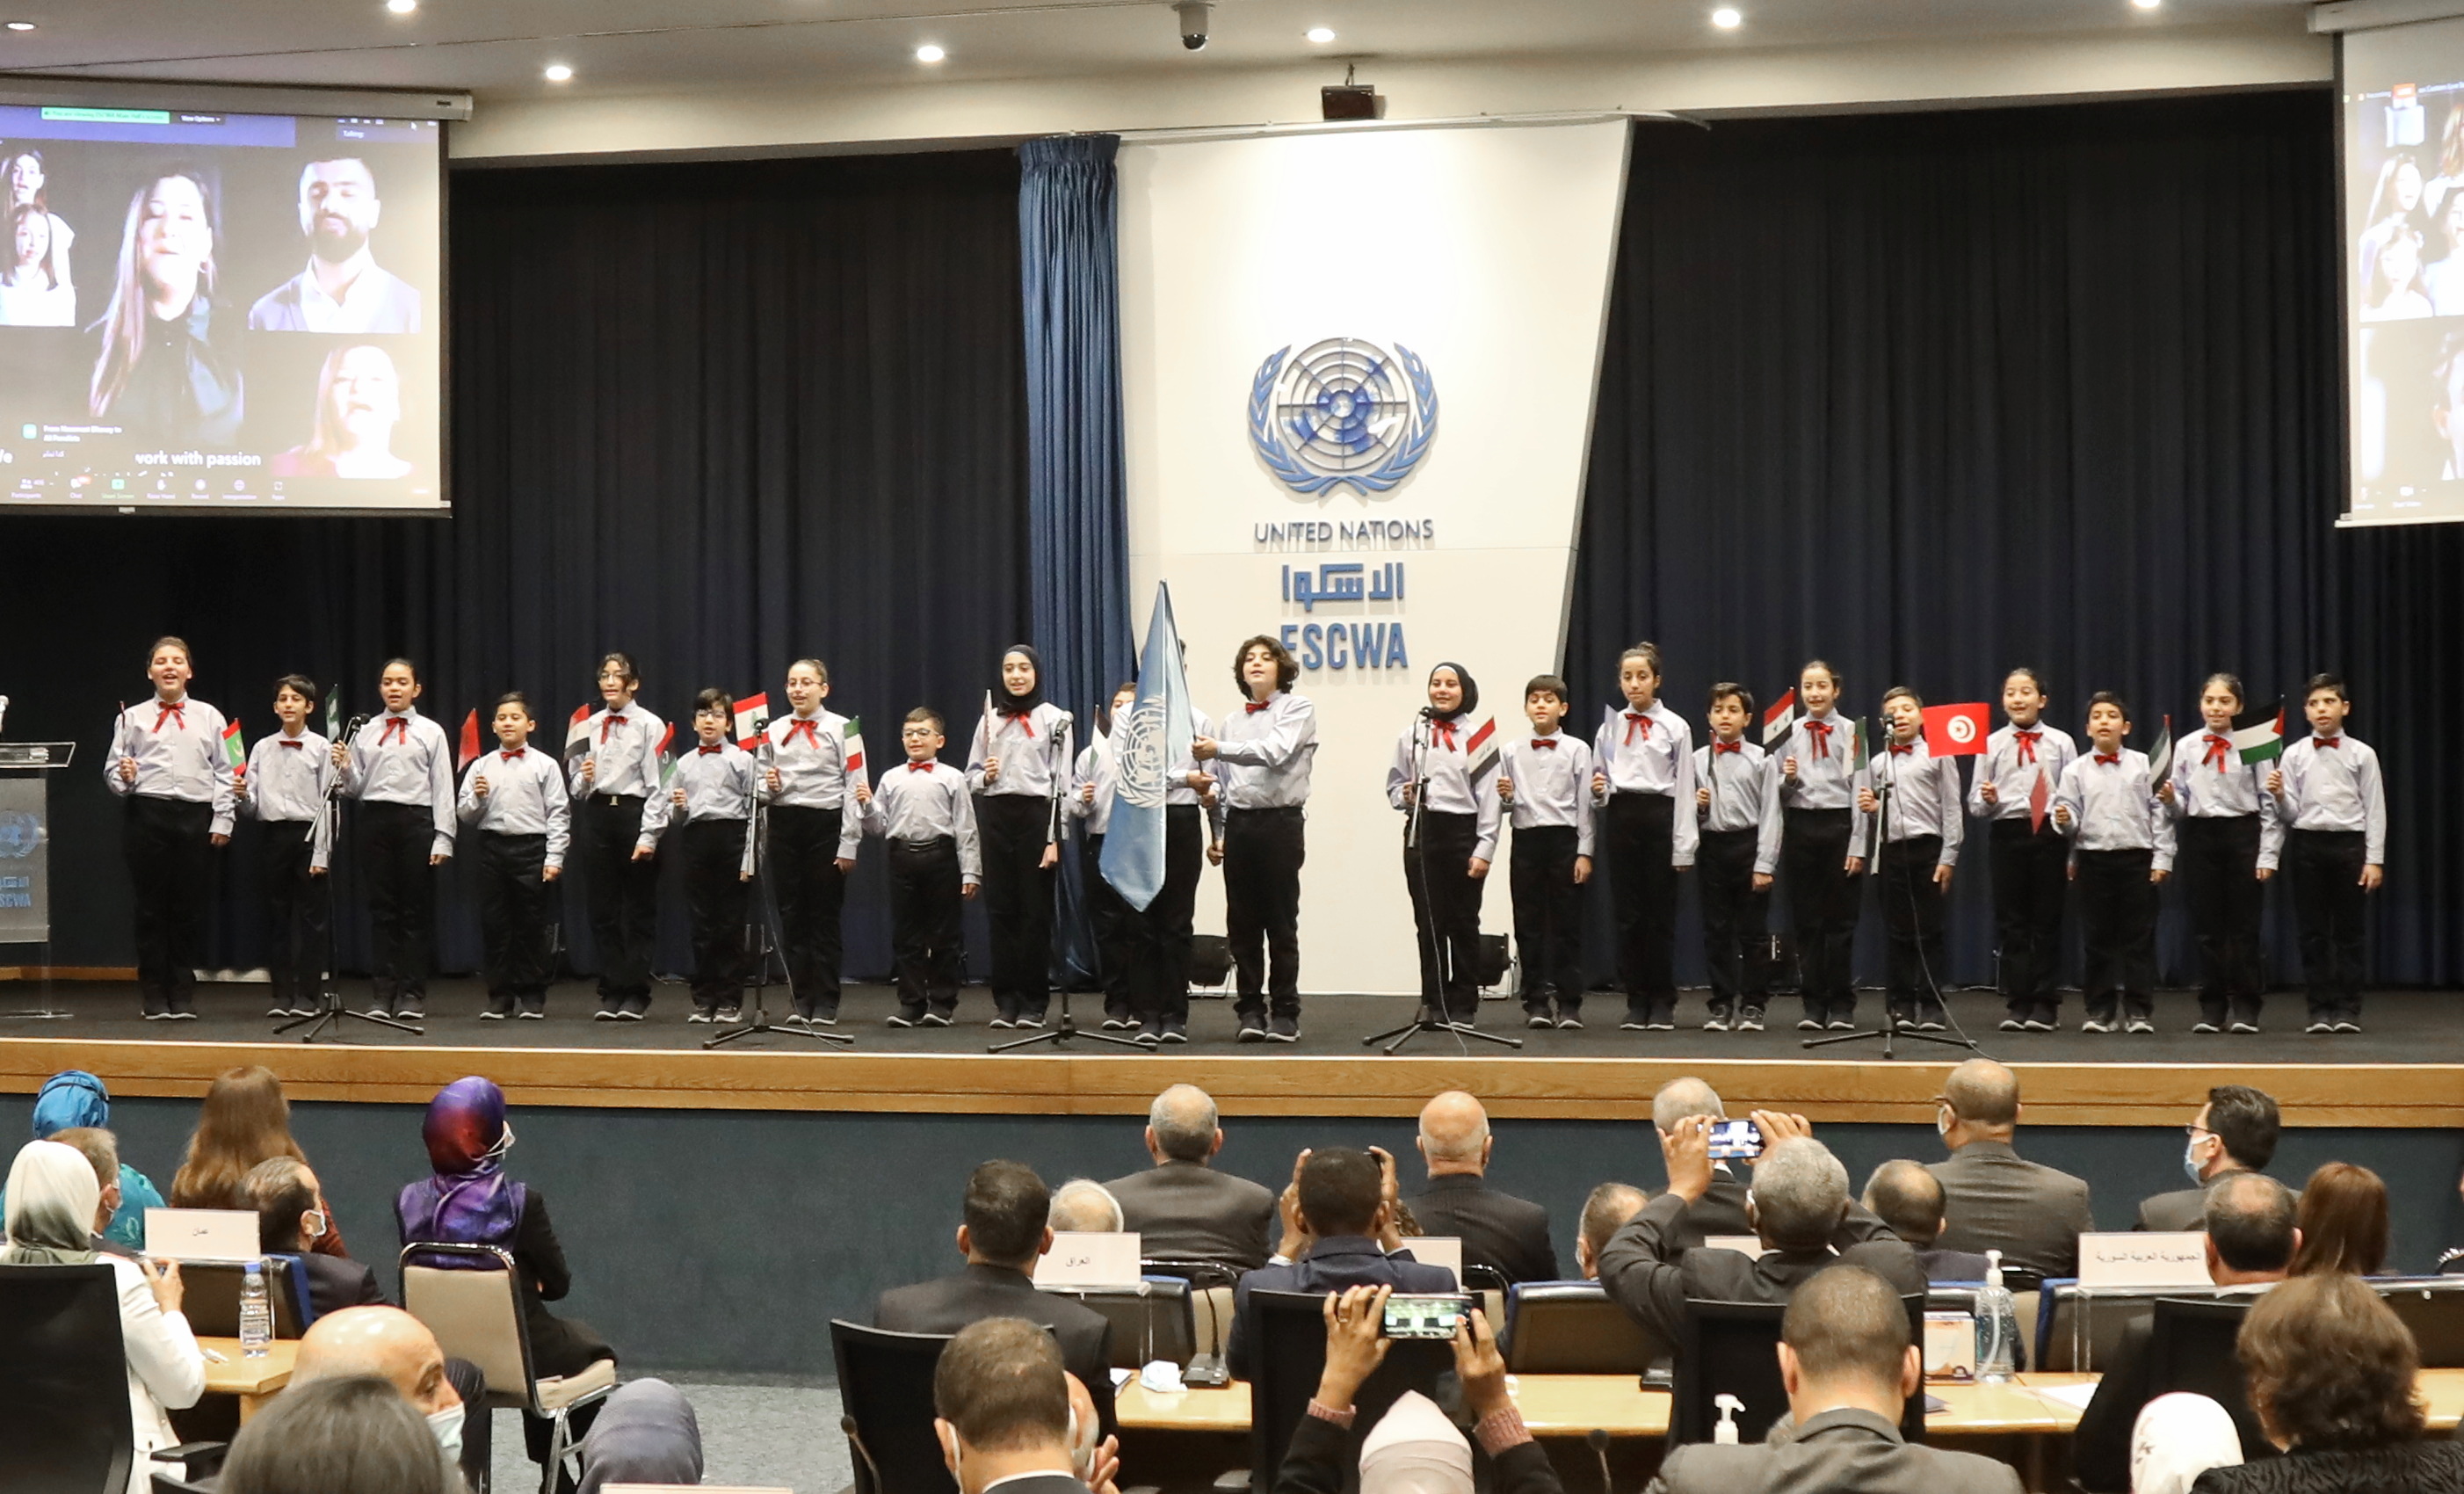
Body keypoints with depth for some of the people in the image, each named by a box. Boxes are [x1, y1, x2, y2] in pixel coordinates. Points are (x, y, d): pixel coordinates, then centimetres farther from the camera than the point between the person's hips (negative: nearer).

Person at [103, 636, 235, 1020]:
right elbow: (112, 769, 7)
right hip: (147, 815, 0)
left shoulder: (209, 717, 11)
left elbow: (224, 772, 6)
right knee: (151, 906, 2)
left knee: (190, 908, 2)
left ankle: (184, 994, 11)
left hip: (196, 816, 1)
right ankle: (155, 996, 9)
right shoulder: (132, 718, 10)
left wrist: (222, 820, -2)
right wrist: (123, 778, -15)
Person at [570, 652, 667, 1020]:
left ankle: (636, 993, 8)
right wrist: (584, 779, -10)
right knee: (602, 908, 6)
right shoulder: (588, 727, 11)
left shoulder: (650, 725, -3)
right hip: (596, 815, 4)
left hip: (635, 813, -4)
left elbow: (657, 782, -8)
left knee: (640, 908, 2)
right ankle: (611, 992, 12)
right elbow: (575, 785, 13)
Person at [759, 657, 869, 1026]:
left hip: (826, 822, -4)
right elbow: (761, 783, 19)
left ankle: (825, 1004, 7)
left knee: (825, 915, 1)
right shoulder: (774, 731, 10)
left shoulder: (841, 729, -3)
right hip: (784, 825, 4)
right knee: (791, 914, 6)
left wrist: (849, 843, -12)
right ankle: (799, 1000, 12)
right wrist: (767, 784, -6)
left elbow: (855, 787, -7)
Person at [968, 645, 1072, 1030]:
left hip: (1036, 814, -4)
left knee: (1035, 910, -1)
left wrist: (1053, 838, -10)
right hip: (996, 817, 4)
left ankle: (1033, 1003, 4)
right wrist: (985, 776, -6)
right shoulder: (990, 719, 13)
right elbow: (971, 774, 18)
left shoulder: (1054, 719, 1)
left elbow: (1061, 782, -3)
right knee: (1001, 909, 3)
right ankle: (1005, 1001, 9)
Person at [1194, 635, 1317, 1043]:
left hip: (1280, 822, -5)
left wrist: (1219, 749, -24)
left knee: (1281, 923, -3)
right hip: (1239, 822, 5)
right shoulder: (1232, 721, 17)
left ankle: (1285, 1012, 2)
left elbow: (1274, 752, -18)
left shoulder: (1298, 709, 0)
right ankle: (1250, 1009, 10)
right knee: (1242, 922, 4)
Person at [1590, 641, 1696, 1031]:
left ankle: (1662, 1002, 9)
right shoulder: (1610, 727, 10)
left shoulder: (1675, 727, 1)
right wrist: (1597, 789, -10)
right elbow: (1599, 782, 15)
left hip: (1659, 816, -3)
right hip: (1621, 817, 3)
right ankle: (1636, 1002, 11)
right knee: (1627, 913, 4)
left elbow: (1685, 790, -3)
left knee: (1660, 913, 1)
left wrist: (1684, 847, -8)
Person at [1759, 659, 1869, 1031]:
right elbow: (1778, 793, 11)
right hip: (1800, 825, 2)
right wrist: (1787, 779, -11)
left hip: (1839, 825, -2)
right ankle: (1813, 1004, 10)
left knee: (1840, 917, 2)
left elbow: (1860, 790, -4)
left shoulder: (1850, 733, -1)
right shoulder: (1788, 734, 7)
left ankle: (1841, 1005, 9)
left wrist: (1857, 846, -8)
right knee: (1806, 919, 5)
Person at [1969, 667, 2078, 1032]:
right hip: (2007, 834, 1)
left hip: (2048, 834, -1)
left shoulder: (2061, 743, 6)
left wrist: (2075, 851, -1)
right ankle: (2016, 1003, 8)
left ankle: (2044, 1004, 8)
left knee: (2047, 920, 2)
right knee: (2010, 921, 2)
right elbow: (1974, 803, 8)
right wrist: (1987, 799, -15)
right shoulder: (1991, 744, 8)